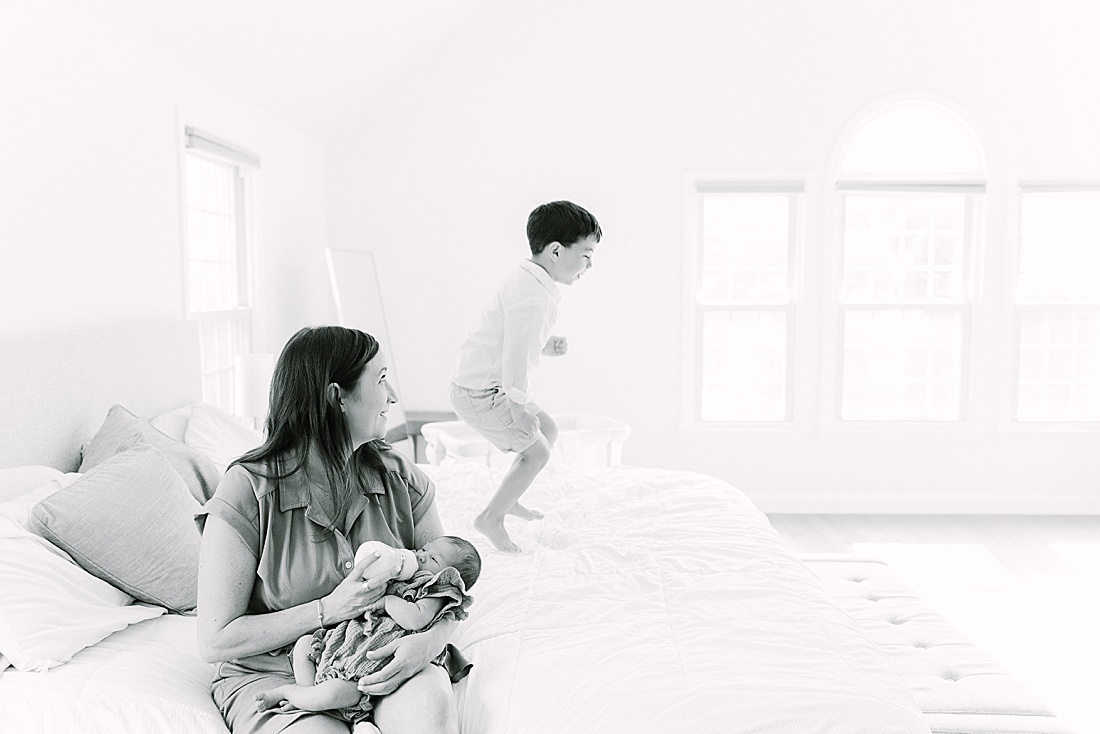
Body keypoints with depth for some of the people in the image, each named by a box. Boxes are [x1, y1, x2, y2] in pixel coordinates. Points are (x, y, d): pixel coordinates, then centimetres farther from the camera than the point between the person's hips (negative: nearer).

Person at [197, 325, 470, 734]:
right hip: (274, 674, -2)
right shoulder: (246, 492, -14)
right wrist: (330, 609, -21)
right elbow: (215, 642, -13)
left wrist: (431, 639, -19)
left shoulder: (400, 478, -1)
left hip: (383, 664, 2)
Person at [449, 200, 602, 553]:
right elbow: (516, 355, -28)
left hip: (484, 381, 10)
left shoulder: (527, 280, 8)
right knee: (537, 451, -2)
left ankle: (508, 499, 33)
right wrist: (519, 407, -20)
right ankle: (491, 518, 11)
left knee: (548, 429, 20)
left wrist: (544, 347, 6)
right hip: (481, 393, -10)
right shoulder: (533, 297, -27)